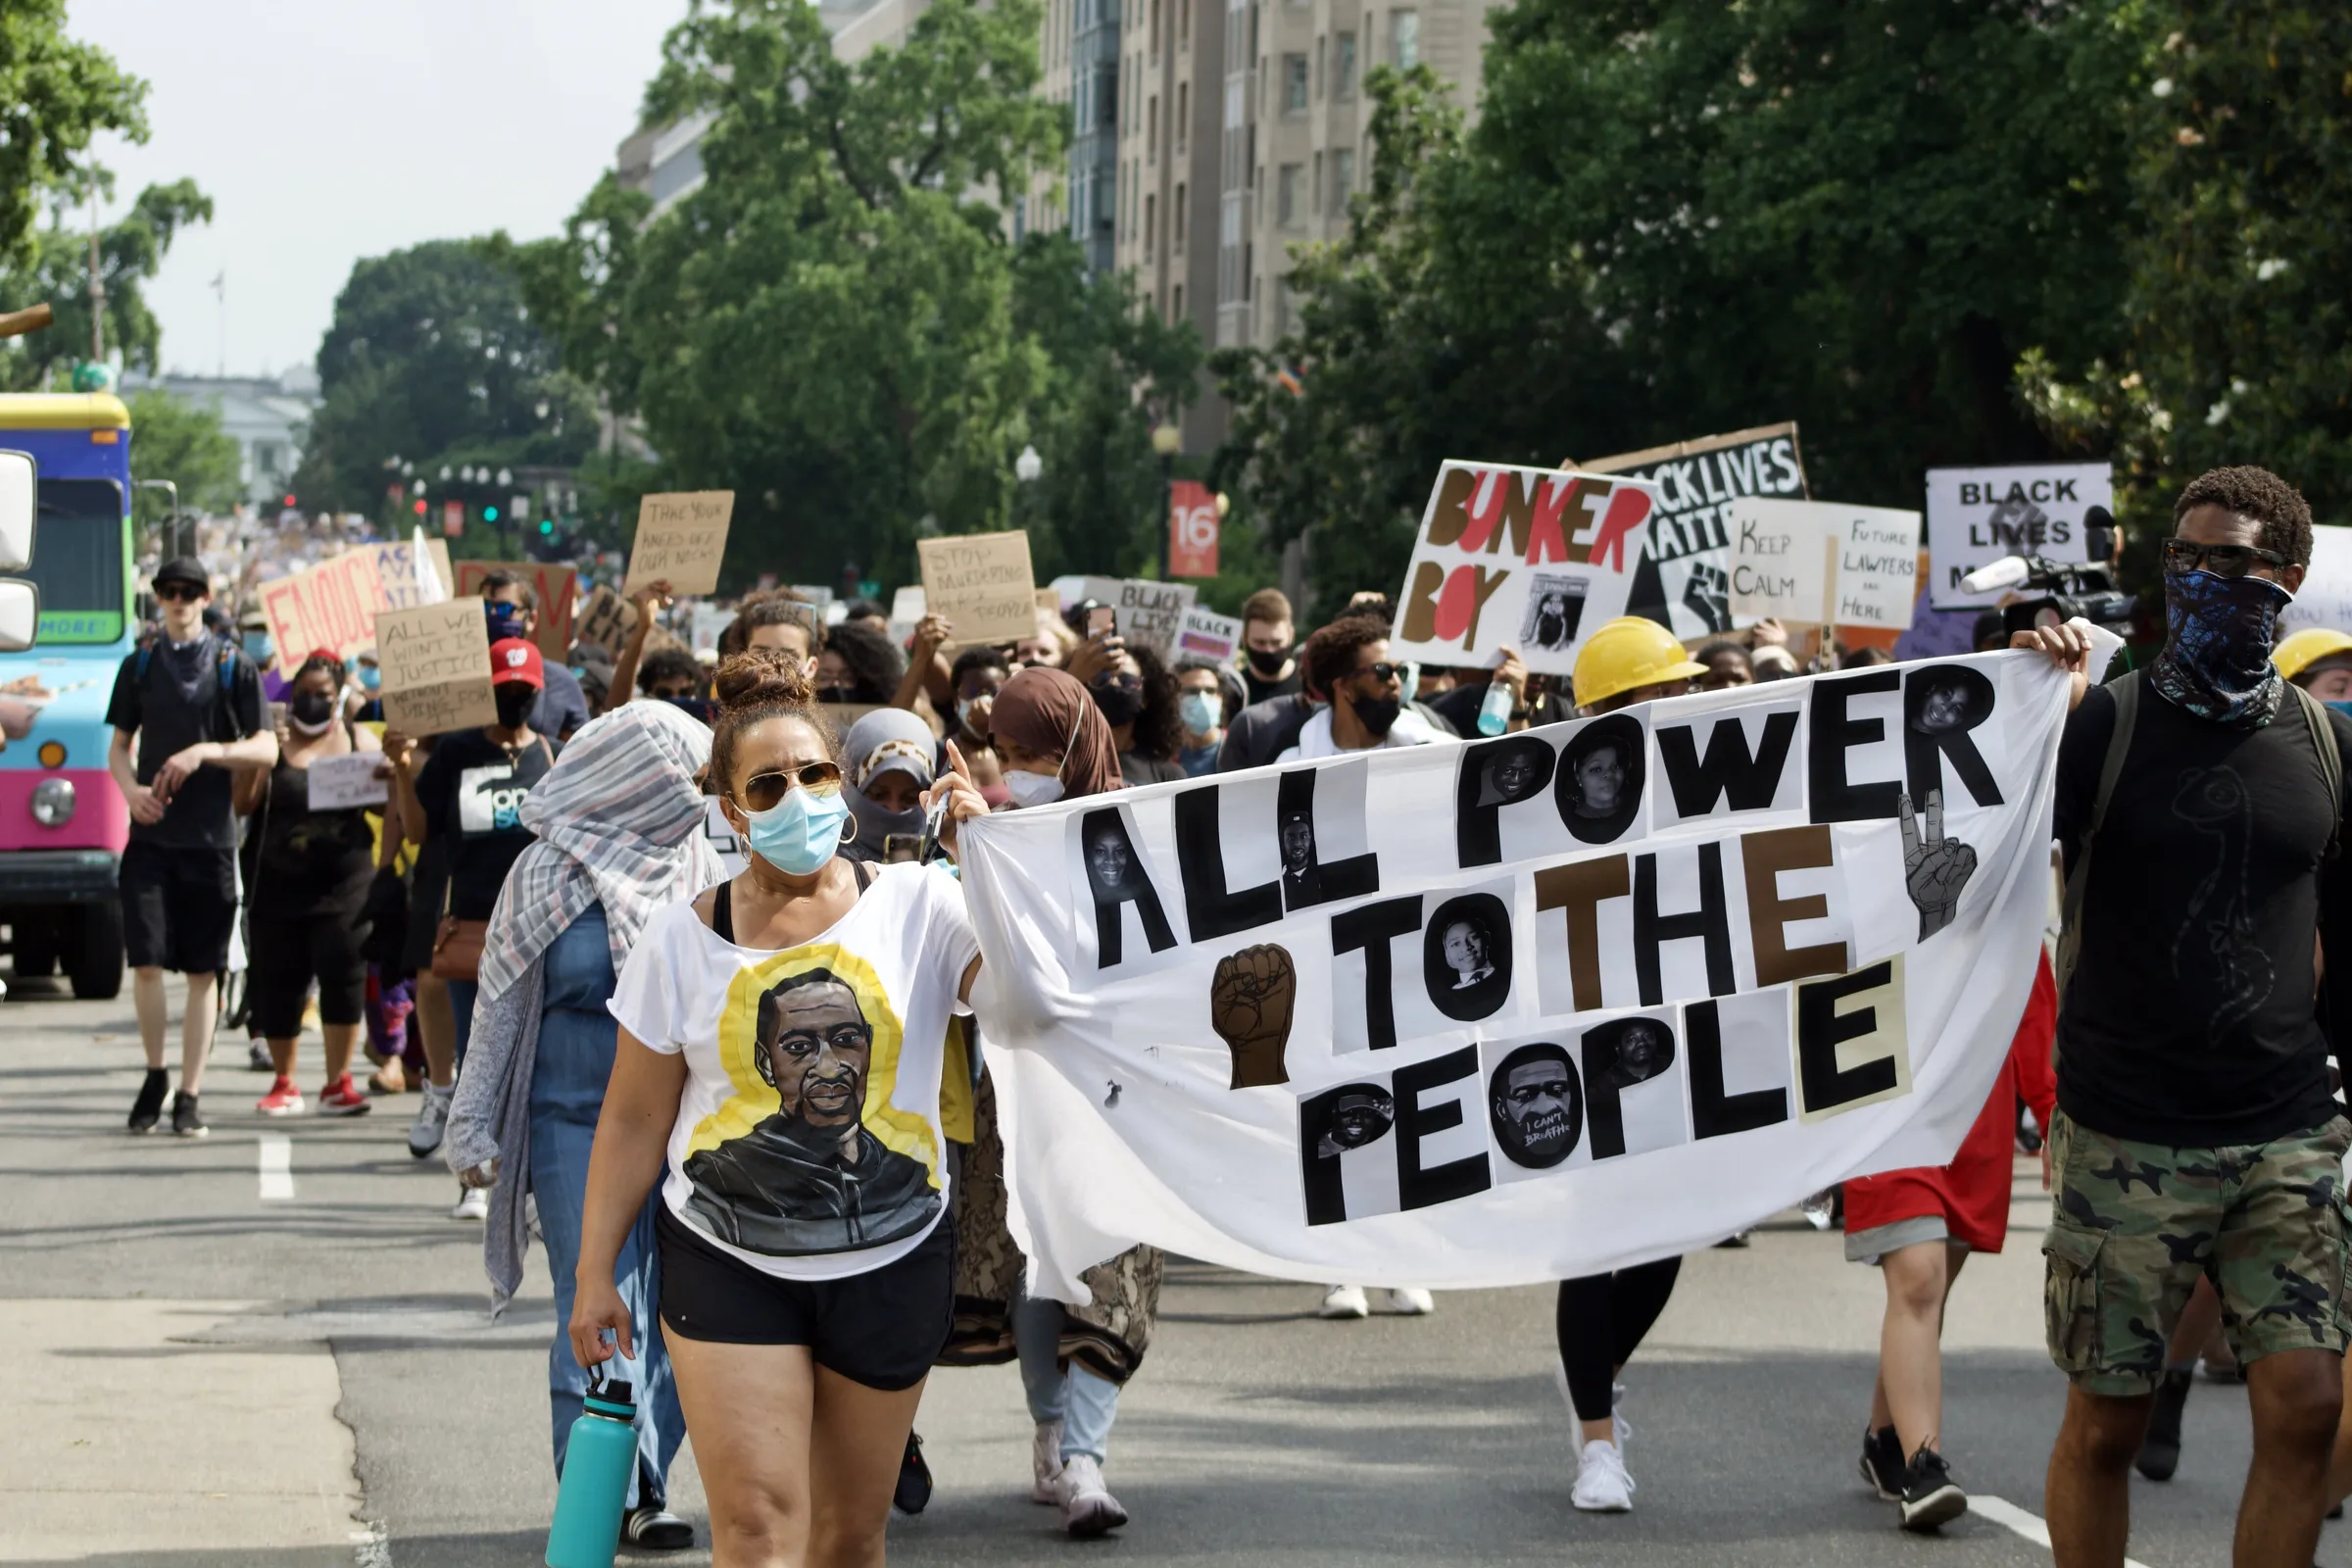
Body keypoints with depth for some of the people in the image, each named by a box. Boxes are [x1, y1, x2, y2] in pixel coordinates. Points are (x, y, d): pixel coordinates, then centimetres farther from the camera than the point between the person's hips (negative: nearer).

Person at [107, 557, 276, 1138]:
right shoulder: (139, 665, 9)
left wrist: (205, 751, -16)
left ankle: (189, 1096, 8)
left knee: (203, 971, 1)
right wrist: (131, 791, -6)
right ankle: (155, 1073, 14)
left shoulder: (235, 667, 3)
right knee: (146, 961, -7)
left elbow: (266, 751, -1)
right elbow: (119, 745, 14)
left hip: (211, 837, -1)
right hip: (151, 835, 1)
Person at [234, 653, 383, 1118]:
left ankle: (338, 1082, -5)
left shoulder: (360, 740, 9)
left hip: (344, 883, 0)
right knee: (277, 982, 3)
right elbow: (241, 804, -4)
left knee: (343, 973, -11)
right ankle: (284, 1083, 16)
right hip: (280, 883, 0)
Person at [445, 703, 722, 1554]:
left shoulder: (699, 866, 7)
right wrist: (476, 1129, 3)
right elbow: (502, 1005, 3)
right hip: (578, 1122, -3)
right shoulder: (551, 874, -2)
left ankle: (642, 1489, 12)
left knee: (668, 1312, 3)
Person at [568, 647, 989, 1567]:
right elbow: (634, 1121, 5)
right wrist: (594, 1272, 4)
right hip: (729, 1269, -1)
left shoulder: (915, 905, -1)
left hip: (891, 1264, 1)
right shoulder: (684, 938, 0)